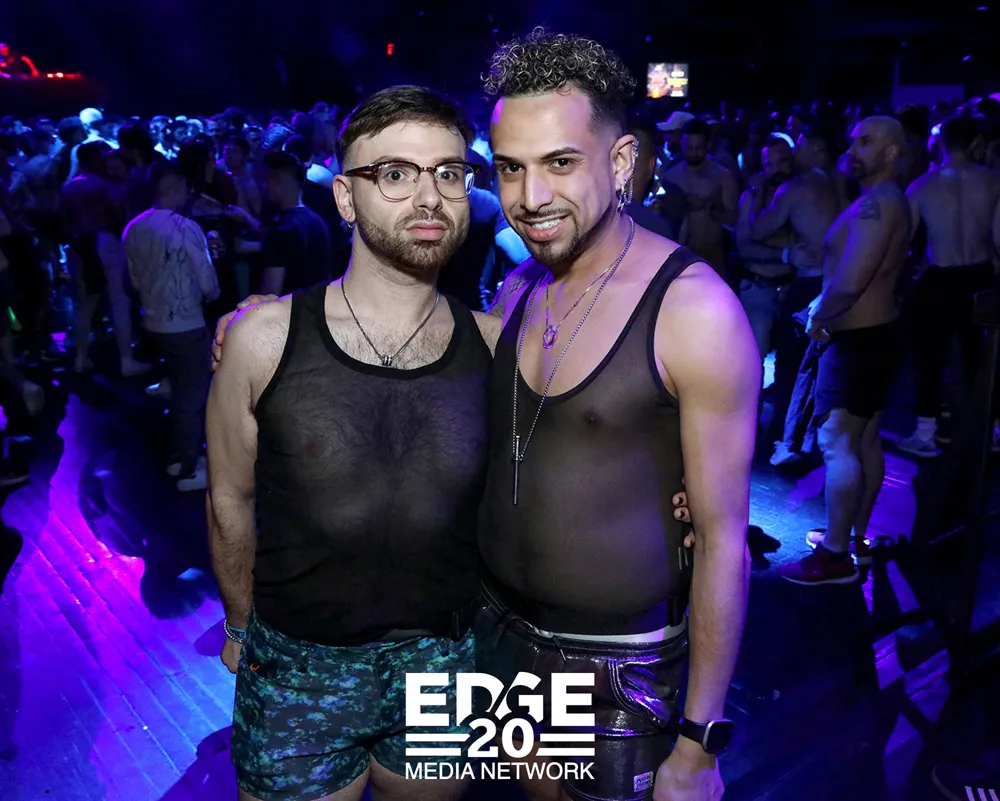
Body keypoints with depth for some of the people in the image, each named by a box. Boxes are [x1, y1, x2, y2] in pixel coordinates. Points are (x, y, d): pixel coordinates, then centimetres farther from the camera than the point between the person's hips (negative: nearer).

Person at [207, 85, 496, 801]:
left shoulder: (496, 345, -9)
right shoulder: (265, 338, -12)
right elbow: (231, 500, 0)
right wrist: (243, 624, 10)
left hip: (448, 661, 2)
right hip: (296, 664, -1)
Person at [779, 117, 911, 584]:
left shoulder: (875, 203, -19)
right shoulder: (886, 201, 15)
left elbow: (848, 282, -28)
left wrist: (818, 318, -11)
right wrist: (824, 310, 7)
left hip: (858, 340, -11)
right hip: (875, 333, 11)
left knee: (837, 443, -7)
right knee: (865, 440, 15)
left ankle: (835, 555, -1)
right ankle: (856, 537, 26)